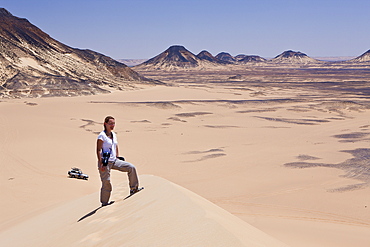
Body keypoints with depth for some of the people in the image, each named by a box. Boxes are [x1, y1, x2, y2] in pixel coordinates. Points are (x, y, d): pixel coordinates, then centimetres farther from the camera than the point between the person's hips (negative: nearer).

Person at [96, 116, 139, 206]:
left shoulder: (114, 135, 11)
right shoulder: (102, 136, -12)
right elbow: (98, 150, -14)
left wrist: (118, 158, 17)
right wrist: (101, 163, -19)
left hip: (114, 161, 7)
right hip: (105, 162, -7)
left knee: (131, 167, -2)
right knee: (106, 182, -3)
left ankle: (133, 189, 7)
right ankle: (104, 203, 12)